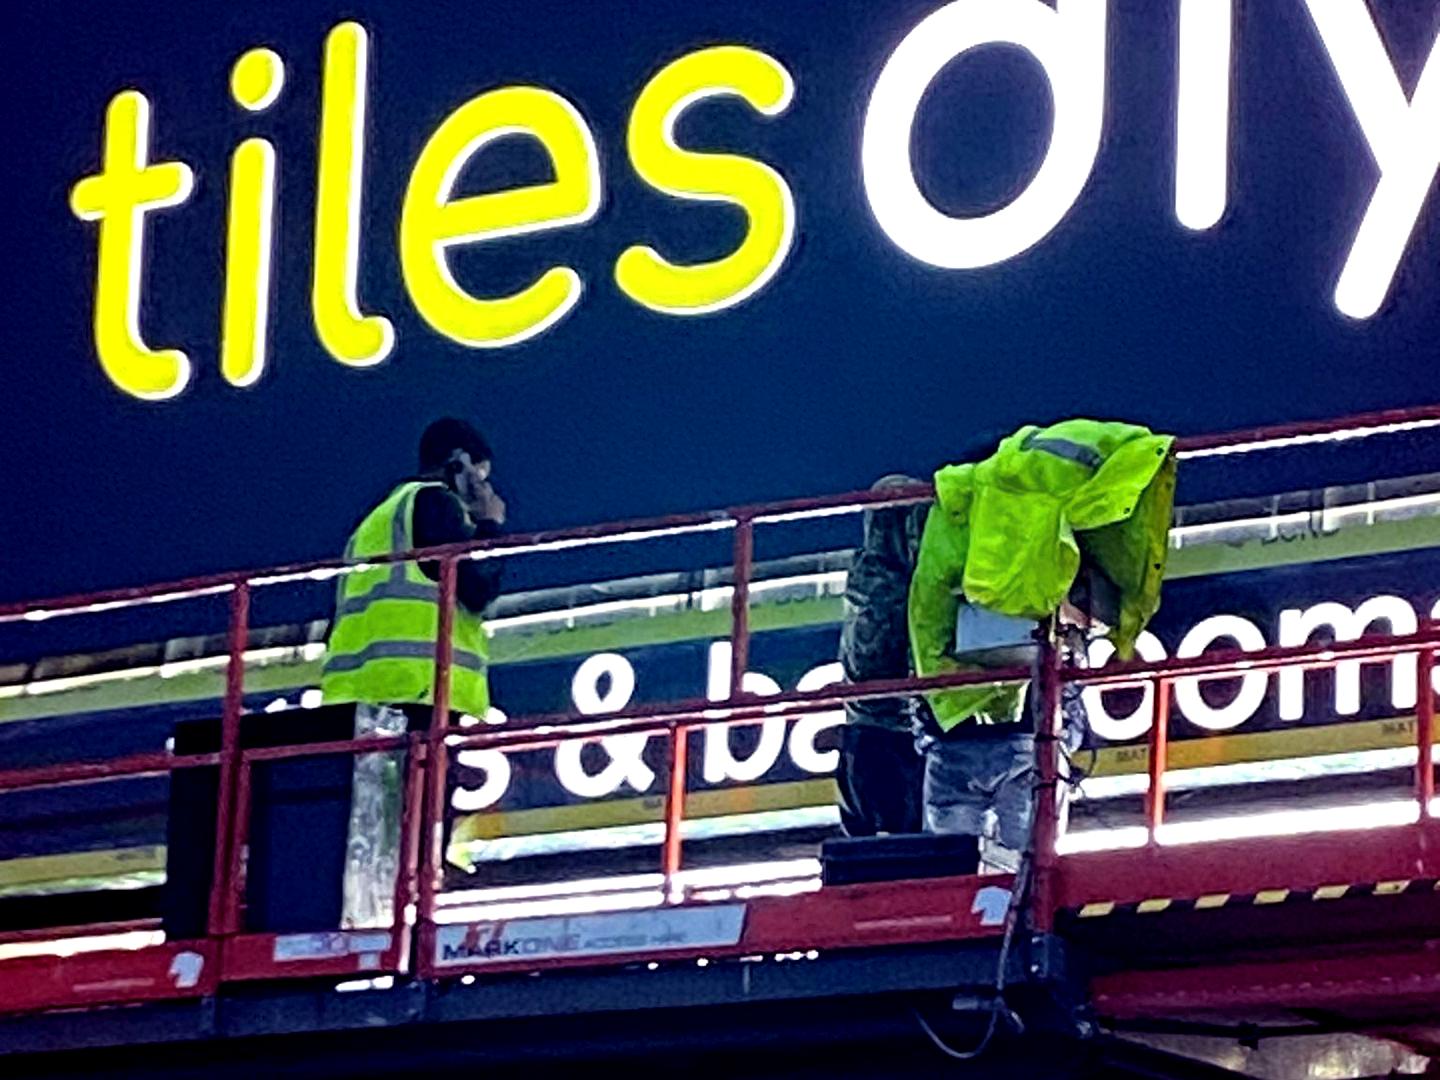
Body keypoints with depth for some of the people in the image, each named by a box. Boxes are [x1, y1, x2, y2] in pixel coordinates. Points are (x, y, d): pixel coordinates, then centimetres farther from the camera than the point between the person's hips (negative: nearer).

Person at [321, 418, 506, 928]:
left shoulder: (377, 519, 32)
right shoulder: (435, 502, 5)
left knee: (370, 829, -1)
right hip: (421, 689, -9)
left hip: (359, 693, 9)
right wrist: (491, 527, 10)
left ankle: (366, 917, -10)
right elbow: (477, 587, -5)